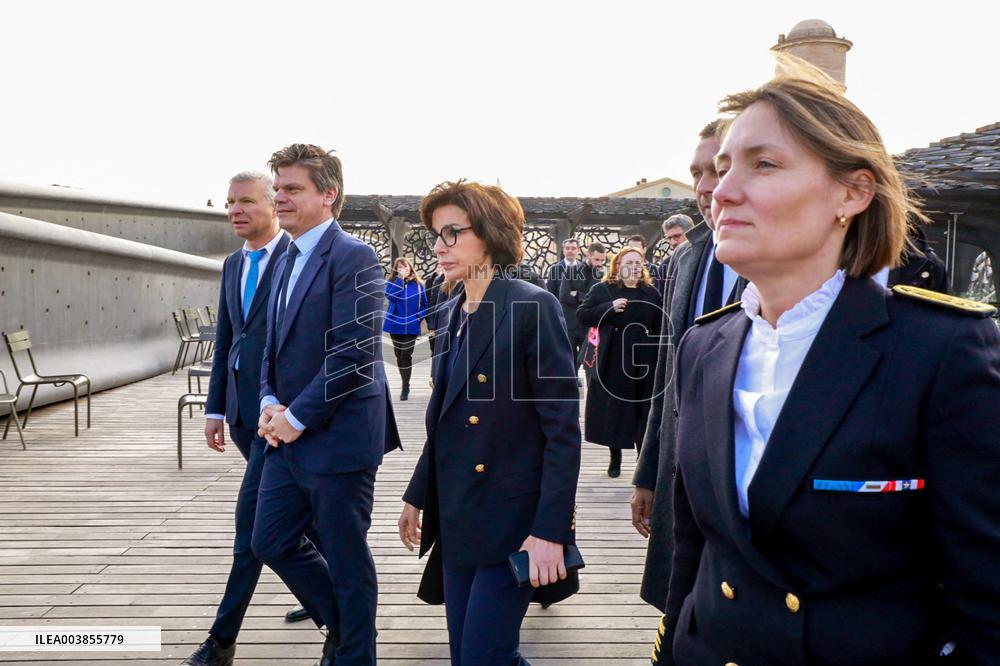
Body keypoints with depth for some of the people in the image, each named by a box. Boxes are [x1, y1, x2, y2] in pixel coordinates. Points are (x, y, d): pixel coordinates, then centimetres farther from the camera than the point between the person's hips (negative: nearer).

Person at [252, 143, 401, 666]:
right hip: (289, 435, 9)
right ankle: (339, 623, 38)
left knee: (346, 558, 6)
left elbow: (354, 353, -21)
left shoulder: (352, 257, -14)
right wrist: (270, 402, 2)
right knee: (270, 542, 16)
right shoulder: (287, 261, 14)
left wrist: (297, 416, -16)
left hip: (338, 436, -9)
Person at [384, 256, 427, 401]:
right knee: (399, 355, 11)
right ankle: (405, 383, 26)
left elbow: (424, 303, 10)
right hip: (395, 325, 2)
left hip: (411, 326, -1)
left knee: (406, 355, -9)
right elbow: (391, 296, -19)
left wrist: (420, 316, -6)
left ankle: (405, 387, -1)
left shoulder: (418, 284, 2)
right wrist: (400, 278, -20)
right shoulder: (392, 282, 1)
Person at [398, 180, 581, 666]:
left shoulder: (532, 306, -13)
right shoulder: (455, 312, 9)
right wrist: (417, 496, 17)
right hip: (457, 518, 7)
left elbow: (563, 428, -16)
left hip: (511, 516, -7)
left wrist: (550, 530, -20)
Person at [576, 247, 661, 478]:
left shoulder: (651, 293, 9)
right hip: (613, 363, -2)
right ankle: (615, 458, 20)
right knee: (614, 410, 5)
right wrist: (610, 308, -18)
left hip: (644, 364, 2)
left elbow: (660, 327, 11)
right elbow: (582, 315, -6)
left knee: (643, 412, 5)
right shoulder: (602, 290, 1)